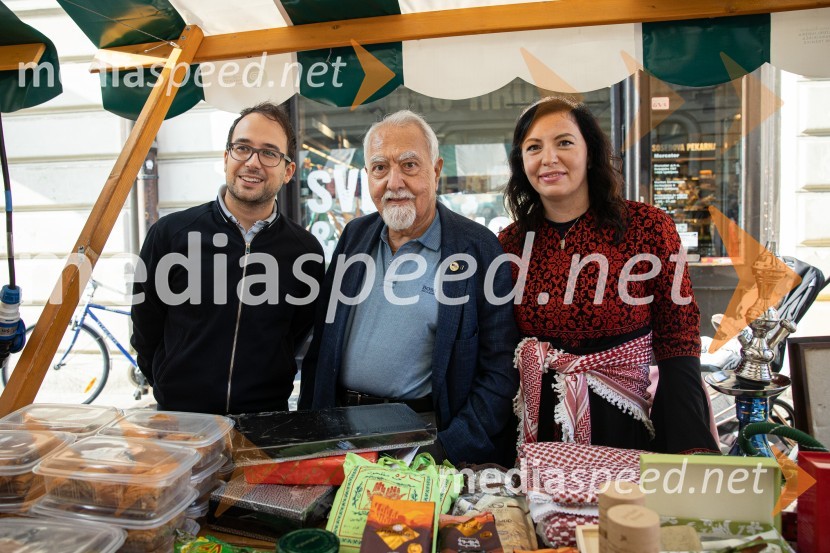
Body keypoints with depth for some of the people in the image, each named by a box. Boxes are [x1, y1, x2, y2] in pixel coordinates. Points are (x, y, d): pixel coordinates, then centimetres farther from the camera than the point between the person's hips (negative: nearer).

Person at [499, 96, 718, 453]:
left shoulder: (649, 228, -9)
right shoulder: (510, 245, -3)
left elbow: (677, 343, -6)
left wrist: (692, 447, -16)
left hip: (624, 426, -1)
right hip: (537, 431, 2)